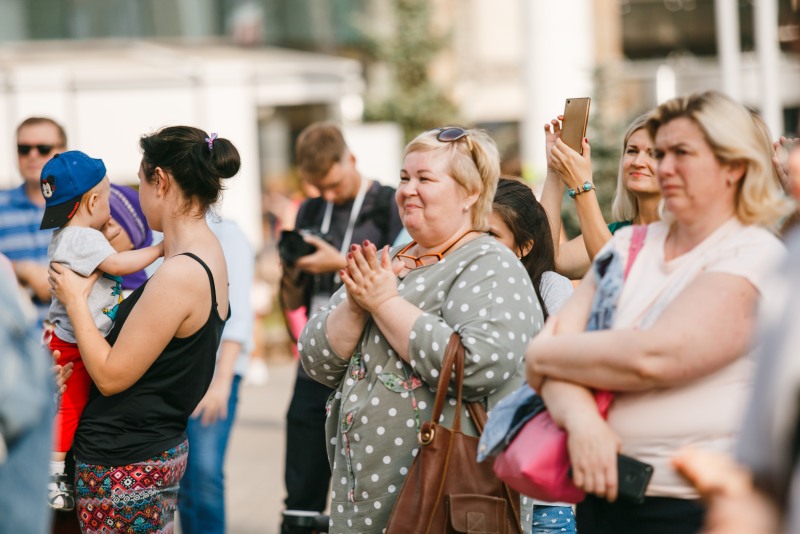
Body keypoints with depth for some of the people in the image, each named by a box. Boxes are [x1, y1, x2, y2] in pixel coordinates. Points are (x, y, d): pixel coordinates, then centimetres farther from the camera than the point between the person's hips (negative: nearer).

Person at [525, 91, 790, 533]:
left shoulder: (755, 256, -10)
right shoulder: (631, 244, 10)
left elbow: (652, 357, -22)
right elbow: (561, 333, -2)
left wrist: (542, 356, -9)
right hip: (602, 491, 5)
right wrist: (579, 416, -21)